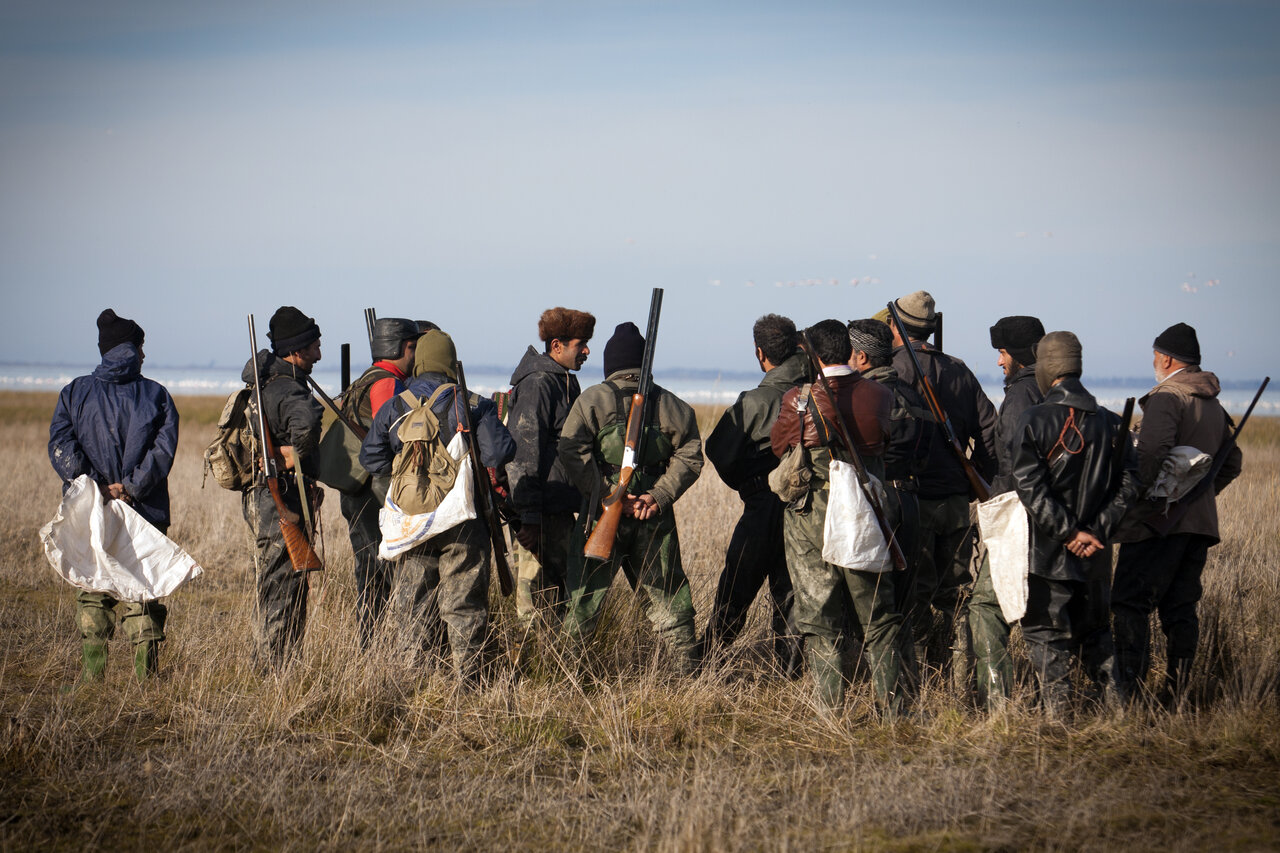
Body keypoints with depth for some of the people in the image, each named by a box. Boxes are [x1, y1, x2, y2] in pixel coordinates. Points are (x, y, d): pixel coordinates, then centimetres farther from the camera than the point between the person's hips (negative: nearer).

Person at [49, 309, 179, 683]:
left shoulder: (75, 393, 5)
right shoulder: (157, 395, 4)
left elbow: (60, 445, -8)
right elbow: (164, 448, -9)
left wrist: (94, 486, -13)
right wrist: (132, 487, -12)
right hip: (146, 515, 0)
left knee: (92, 595, 9)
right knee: (141, 596, 6)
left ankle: (91, 676, 6)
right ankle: (145, 678, 3)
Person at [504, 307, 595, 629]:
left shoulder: (567, 382, 16)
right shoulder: (537, 384, -14)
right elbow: (521, 454, -19)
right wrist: (528, 515, -23)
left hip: (562, 506, 10)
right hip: (541, 510, -10)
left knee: (558, 588, 14)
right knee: (537, 595, -5)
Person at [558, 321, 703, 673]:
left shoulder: (592, 399, -1)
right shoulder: (671, 404, 7)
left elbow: (572, 452, -11)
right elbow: (689, 457, 2)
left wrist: (609, 493, -13)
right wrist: (659, 496, -6)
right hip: (655, 516, 2)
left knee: (585, 590, 4)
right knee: (665, 592, 12)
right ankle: (689, 667, 16)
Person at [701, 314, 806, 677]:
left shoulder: (755, 401, -13)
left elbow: (720, 452, -8)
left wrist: (744, 483, 10)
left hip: (764, 507, -4)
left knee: (735, 589, 5)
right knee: (789, 590, 12)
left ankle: (707, 659, 11)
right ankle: (790, 670, 12)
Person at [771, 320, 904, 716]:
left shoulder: (799, 400, -11)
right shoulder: (879, 396, -4)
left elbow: (777, 446, 4)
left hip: (812, 520, -2)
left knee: (819, 618, 7)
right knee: (878, 616, 14)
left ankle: (830, 708, 5)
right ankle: (890, 703, 13)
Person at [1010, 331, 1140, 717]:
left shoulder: (1034, 420, -9)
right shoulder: (1111, 423, 5)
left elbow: (1029, 486, -17)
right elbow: (1128, 485, 2)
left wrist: (1069, 532, -13)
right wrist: (1097, 531, -3)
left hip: (1046, 551, -5)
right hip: (1095, 554, 5)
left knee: (1045, 632, 3)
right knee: (1094, 628, 19)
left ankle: (1056, 712, 0)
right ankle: (1115, 700, 15)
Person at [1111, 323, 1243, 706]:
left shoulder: (1167, 398, -10)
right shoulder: (1214, 405, 18)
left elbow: (1154, 453, -24)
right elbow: (1232, 462, 26)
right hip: (1201, 520, 8)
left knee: (1131, 603, -6)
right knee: (1180, 608, 10)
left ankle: (1129, 690, -14)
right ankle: (1175, 697, 10)